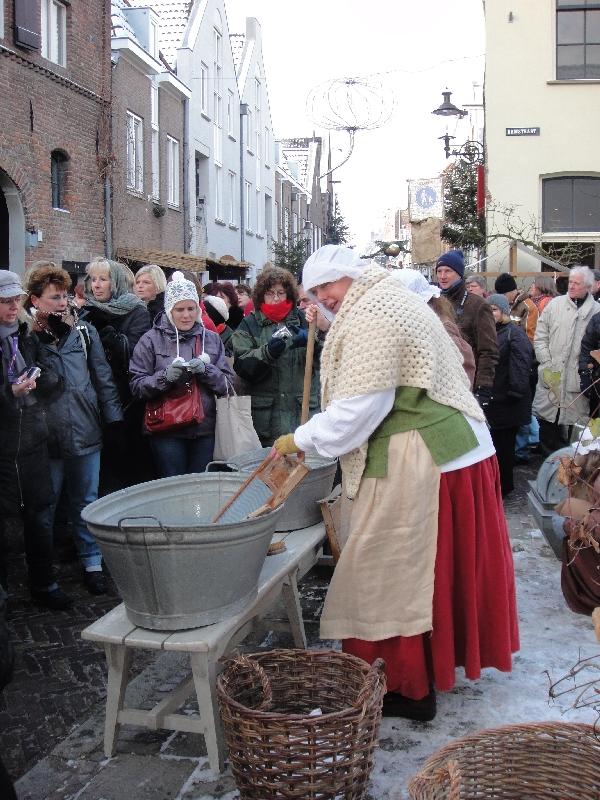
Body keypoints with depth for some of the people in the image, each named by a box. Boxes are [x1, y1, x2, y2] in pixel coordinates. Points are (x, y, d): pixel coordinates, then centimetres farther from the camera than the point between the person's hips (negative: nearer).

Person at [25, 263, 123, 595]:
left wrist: (113, 418, 5)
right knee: (44, 508, 10)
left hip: (86, 434, 2)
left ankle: (92, 561, 25)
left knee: (85, 504, 13)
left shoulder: (84, 331, 5)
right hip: (46, 439, -2)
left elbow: (103, 377, 8)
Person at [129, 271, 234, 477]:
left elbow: (227, 384, 5)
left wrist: (206, 371, -13)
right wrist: (166, 376, -19)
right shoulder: (151, 340, 0)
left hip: (204, 429, 3)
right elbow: (137, 386, -4)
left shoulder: (211, 339, 9)